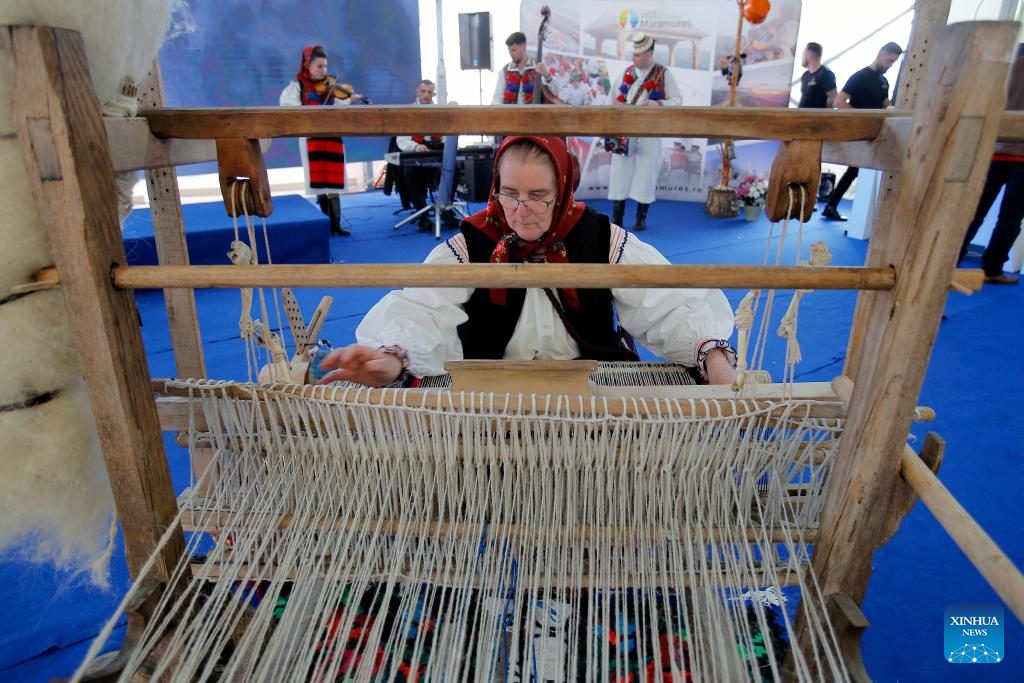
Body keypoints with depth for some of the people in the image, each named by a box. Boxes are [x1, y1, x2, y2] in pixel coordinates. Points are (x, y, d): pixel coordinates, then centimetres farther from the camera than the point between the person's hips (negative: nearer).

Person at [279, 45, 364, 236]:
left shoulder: (332, 86, 9)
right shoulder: (298, 85, 2)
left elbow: (339, 107, 0)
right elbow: (286, 102, -12)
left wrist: (350, 101, -19)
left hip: (332, 135, 2)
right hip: (311, 136, -2)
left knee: (333, 180, -1)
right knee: (319, 181, -1)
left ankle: (335, 223, 1)